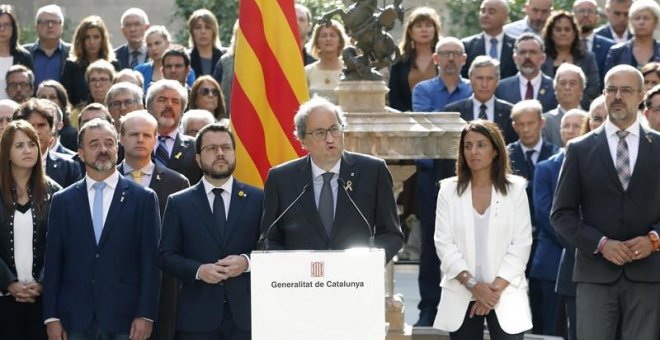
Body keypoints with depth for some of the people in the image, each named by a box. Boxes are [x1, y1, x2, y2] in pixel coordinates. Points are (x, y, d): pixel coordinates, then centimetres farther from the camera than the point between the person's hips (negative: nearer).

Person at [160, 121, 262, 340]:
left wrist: (247, 261, -12)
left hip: (246, 313, 0)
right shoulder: (179, 203, 9)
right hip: (197, 316, 0)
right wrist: (198, 270, -11)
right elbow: (166, 256, 5)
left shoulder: (258, 199, 9)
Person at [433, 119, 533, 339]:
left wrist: (496, 288, -11)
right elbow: (444, 243, -1)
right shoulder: (449, 190, 5)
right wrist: (472, 284, -12)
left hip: (505, 294, -1)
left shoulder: (515, 188, 3)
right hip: (461, 296, 1)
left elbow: (521, 244, -2)